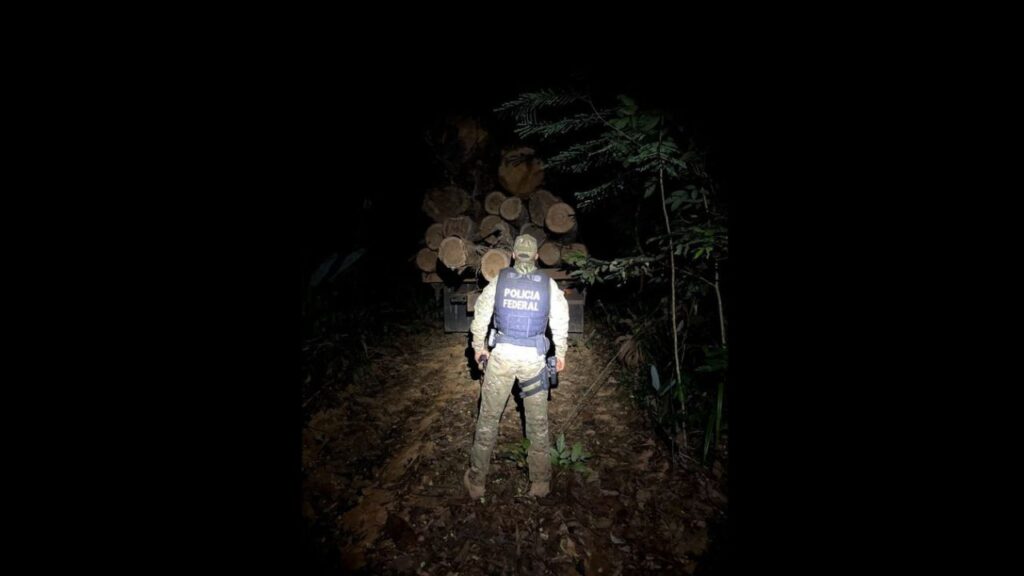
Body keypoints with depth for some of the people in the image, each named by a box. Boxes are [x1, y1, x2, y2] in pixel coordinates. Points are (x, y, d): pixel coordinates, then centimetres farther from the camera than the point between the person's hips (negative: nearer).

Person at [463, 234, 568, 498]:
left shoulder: (499, 280, -1)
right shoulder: (548, 284, -1)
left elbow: (481, 315, 3)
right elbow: (560, 321, 2)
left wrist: (478, 347, 15)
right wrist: (560, 353, 15)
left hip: (502, 354, 0)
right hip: (534, 357, 0)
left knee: (488, 417, 11)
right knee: (538, 421, 13)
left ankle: (477, 481, 20)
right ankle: (541, 482, 25)